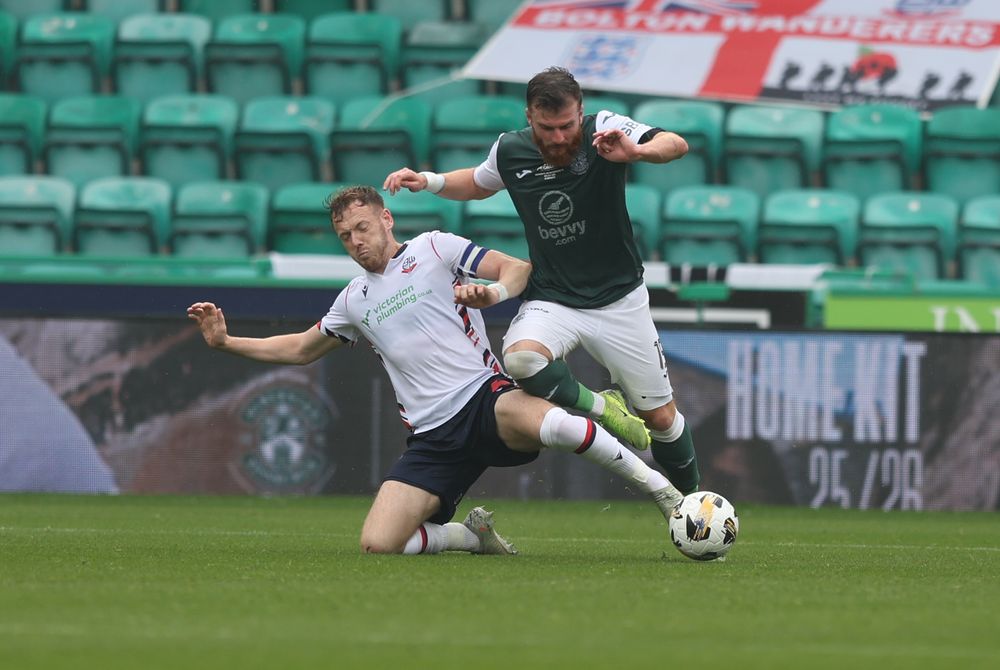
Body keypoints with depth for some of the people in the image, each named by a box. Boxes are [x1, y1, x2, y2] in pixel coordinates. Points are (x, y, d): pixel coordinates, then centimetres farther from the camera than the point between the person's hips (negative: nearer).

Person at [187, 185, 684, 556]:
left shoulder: (433, 250, 7)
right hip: (433, 437, 5)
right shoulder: (354, 301, 22)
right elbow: (300, 349, 35)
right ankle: (472, 535, 12)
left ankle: (659, 489, -21)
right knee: (377, 544, -15)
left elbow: (518, 268, 1)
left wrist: (494, 292, -22)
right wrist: (225, 342, 27)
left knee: (547, 423, -41)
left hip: (484, 397, -5)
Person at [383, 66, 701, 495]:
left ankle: (691, 499, 33)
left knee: (661, 418, 5)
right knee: (520, 359, -33)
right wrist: (429, 182, 0)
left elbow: (676, 145, -32)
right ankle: (600, 407, -7)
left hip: (619, 299, -1)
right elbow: (478, 183, 17)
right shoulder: (510, 151, -7)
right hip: (551, 301, 1)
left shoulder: (604, 131, -17)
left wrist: (637, 151, -53)